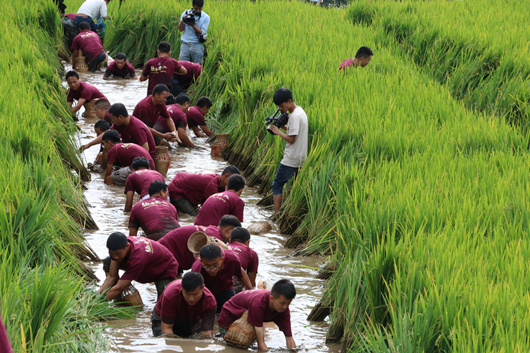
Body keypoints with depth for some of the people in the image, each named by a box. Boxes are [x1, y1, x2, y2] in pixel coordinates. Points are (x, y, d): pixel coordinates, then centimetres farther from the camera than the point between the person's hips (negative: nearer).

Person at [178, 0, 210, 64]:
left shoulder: (206, 17, 1)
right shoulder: (186, 14, 6)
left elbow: (202, 32, -6)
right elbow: (180, 29, 4)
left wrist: (193, 25, -21)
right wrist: (182, 21, -17)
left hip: (197, 46, -1)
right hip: (185, 45, 1)